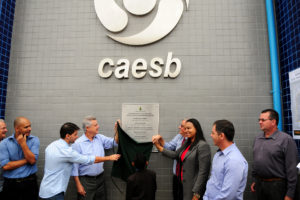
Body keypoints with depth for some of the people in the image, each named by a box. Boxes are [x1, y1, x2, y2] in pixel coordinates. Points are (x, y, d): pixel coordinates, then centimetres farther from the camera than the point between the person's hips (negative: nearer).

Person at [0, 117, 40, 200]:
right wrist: (26, 160, -10)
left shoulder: (34, 140, -3)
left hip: (30, 183, 0)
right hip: (11, 185, 0)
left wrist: (23, 143, -15)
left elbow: (32, 160, -13)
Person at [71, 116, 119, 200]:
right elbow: (75, 165, -10)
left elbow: (114, 142, 2)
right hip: (86, 181, -5)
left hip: (100, 178, 5)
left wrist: (117, 130, -14)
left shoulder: (100, 138, 2)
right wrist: (78, 185, -10)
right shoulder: (78, 143, -13)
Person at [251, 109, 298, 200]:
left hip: (276, 185, -5)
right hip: (259, 183, 6)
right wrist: (254, 180, 14)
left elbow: (291, 168, -13)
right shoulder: (257, 138, 7)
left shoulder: (286, 139, -12)